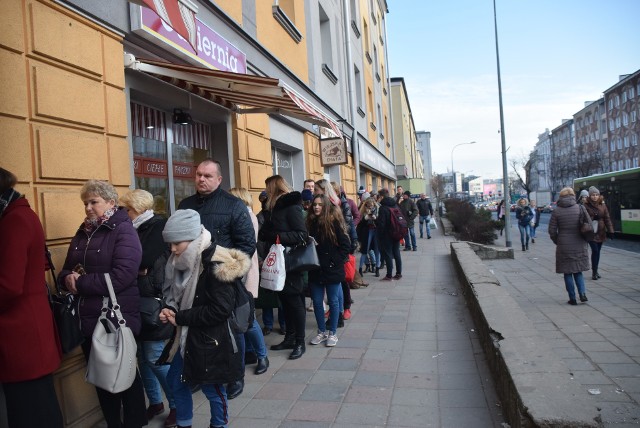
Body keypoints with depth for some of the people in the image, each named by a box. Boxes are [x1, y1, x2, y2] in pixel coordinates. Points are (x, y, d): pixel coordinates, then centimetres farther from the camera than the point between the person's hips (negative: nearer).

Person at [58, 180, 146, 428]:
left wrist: (80, 283, -20)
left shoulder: (123, 231, -12)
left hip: (117, 321, -7)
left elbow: (121, 277, -23)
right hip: (88, 320, 7)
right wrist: (68, 278, -10)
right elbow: (66, 270, 13)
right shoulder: (83, 232, 10)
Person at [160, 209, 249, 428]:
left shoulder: (217, 266, -23)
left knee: (213, 389, 9)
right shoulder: (184, 262, 3)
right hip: (186, 336, 8)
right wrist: (169, 310, -6)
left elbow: (220, 309, -25)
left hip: (211, 340, -8)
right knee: (176, 381, 19)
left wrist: (180, 318, -19)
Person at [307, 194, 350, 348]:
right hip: (315, 270, 4)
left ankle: (332, 333, 22)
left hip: (332, 270, -4)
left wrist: (336, 262, -13)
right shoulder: (311, 223, 4)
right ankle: (321, 332, 26)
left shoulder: (334, 222, -9)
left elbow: (346, 245, -9)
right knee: (317, 302, 10)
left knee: (333, 301, 8)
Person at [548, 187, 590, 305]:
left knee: (568, 273, 7)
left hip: (564, 246, -2)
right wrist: (583, 239, 14)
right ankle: (582, 293, 1)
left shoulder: (556, 211, -5)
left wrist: (557, 242, 11)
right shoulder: (580, 208, -1)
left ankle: (572, 298, 9)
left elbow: (552, 231, -5)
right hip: (579, 246, 2)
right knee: (578, 271, 17)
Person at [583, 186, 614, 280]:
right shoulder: (586, 206, -7)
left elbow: (607, 218, 6)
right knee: (595, 251, -11)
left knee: (598, 251, 10)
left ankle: (595, 270, 22)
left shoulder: (602, 205, 6)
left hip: (601, 232, 4)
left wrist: (610, 230, 2)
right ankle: (594, 272, -1)